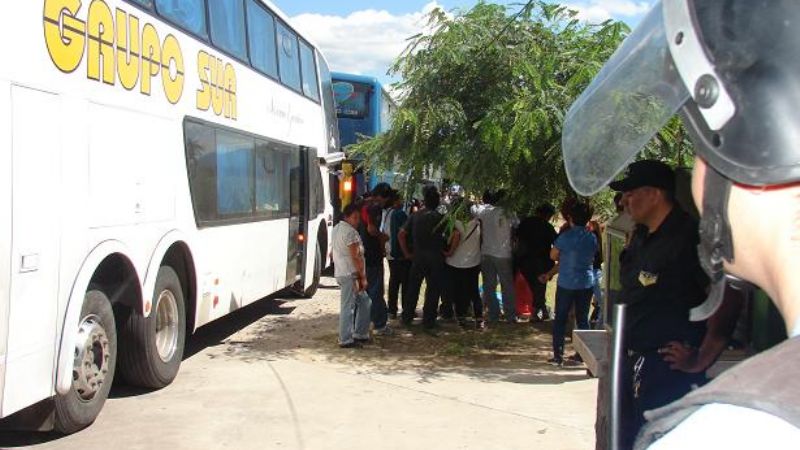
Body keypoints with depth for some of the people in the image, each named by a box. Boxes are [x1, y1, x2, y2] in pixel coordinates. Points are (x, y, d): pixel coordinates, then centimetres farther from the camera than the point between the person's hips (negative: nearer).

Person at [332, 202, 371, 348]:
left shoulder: (337, 228, 15)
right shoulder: (351, 232, -15)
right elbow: (356, 257, -18)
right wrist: (363, 277, -12)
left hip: (340, 272, 10)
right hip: (350, 274, -10)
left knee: (364, 302, 16)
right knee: (348, 307, -4)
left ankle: (360, 334, 20)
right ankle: (346, 340, 1)